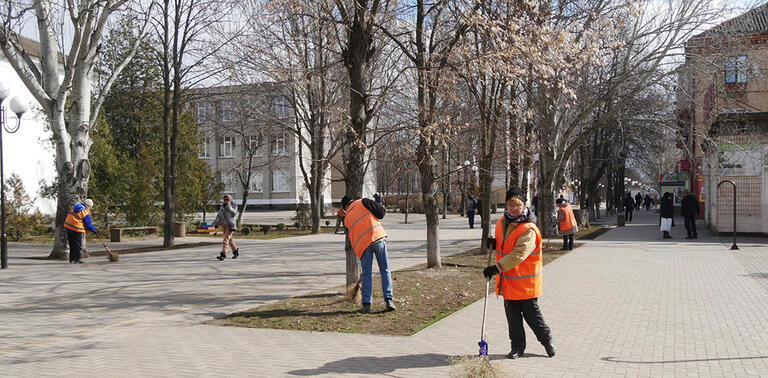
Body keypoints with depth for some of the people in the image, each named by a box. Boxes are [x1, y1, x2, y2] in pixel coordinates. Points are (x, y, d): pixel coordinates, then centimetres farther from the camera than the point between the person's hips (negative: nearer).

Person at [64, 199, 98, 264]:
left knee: (72, 245, 14)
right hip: (76, 231, -7)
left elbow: (68, 217, 19)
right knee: (78, 245, 2)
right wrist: (94, 231, 5)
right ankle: (78, 259, 3)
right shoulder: (85, 213, -12)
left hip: (68, 228, 7)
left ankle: (72, 259, 19)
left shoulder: (73, 207, 9)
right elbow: (89, 224, -8)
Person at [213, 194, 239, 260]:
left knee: (226, 239, -15)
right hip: (223, 225, 6)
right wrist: (215, 222, -5)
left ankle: (223, 254, -17)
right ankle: (236, 251, 30)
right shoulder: (222, 206, 6)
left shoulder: (234, 206, -7)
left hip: (230, 225, -6)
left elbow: (233, 213, -23)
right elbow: (219, 215, 5)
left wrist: (229, 206, -28)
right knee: (229, 239, 14)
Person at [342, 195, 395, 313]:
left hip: (362, 245, 2)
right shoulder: (362, 202, 12)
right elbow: (381, 212, 2)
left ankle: (366, 304, 2)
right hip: (377, 237, -2)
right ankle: (389, 300, 0)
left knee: (366, 274, 10)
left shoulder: (347, 218, 22)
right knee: (385, 270, 7)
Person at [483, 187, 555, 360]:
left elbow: (518, 254, -29)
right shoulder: (502, 223, 5)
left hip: (525, 282, -6)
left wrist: (497, 267, -34)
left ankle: (547, 340, 30)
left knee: (531, 313, 7)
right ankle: (517, 346, 25)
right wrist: (494, 243, -1)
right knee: (512, 315, 12)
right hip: (507, 281, 6)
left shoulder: (529, 230, -20)